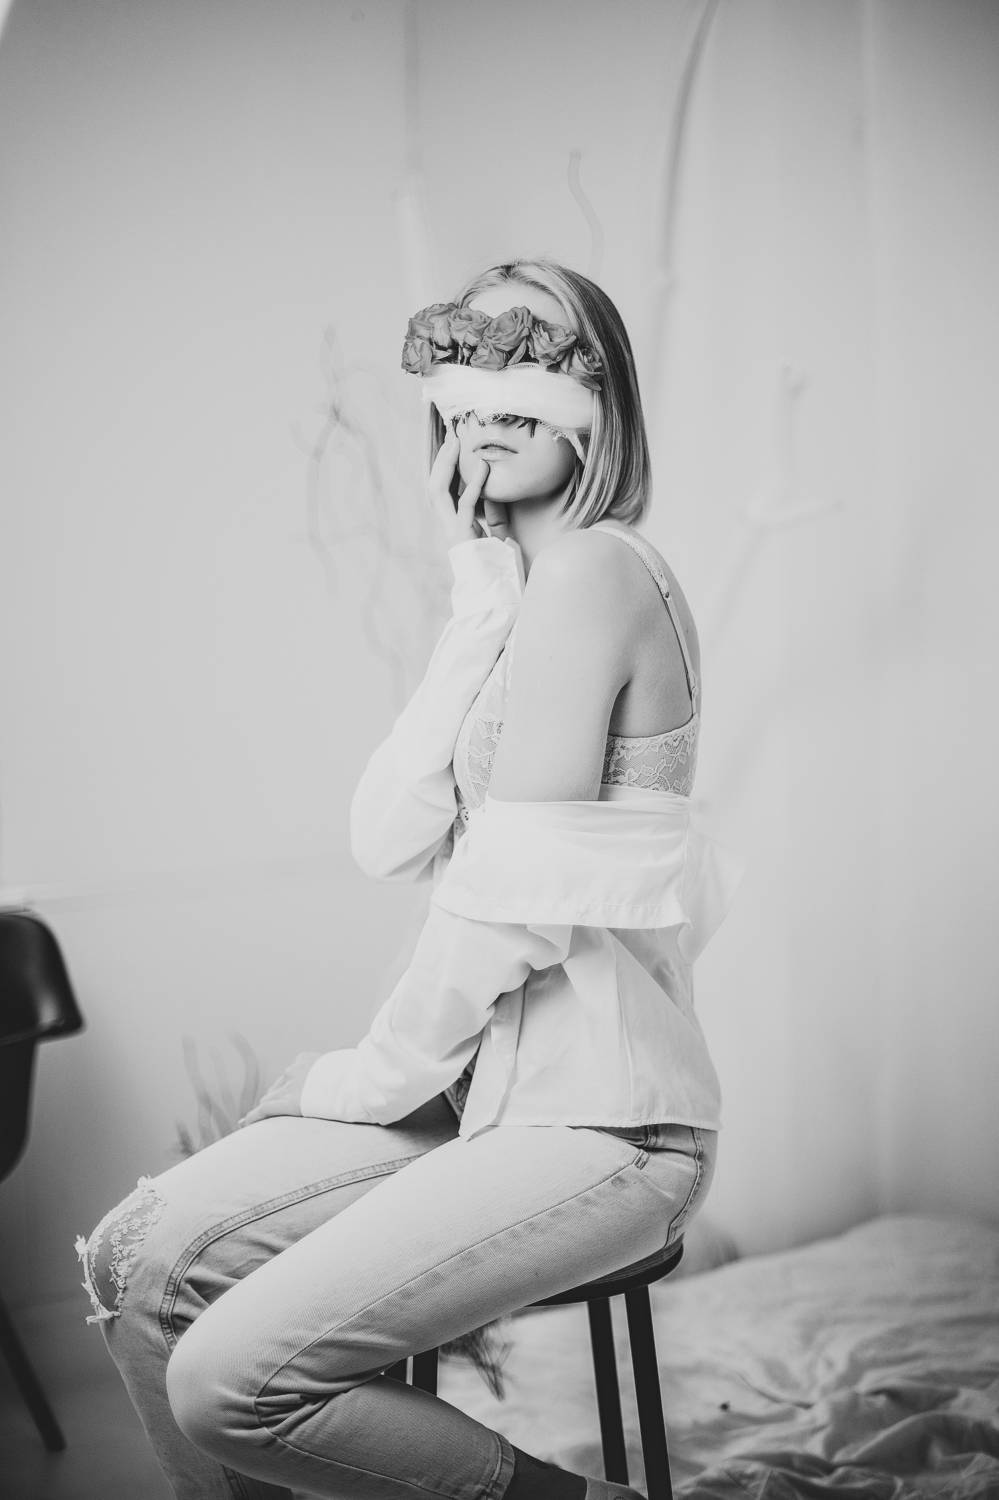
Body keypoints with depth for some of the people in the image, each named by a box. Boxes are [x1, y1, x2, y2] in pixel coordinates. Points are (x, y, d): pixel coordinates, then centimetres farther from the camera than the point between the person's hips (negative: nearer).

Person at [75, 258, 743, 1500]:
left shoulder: (590, 571, -15)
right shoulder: (520, 581, 14)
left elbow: (509, 902, -17)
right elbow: (389, 842, 2)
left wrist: (376, 1074, -3)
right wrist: (477, 607, -5)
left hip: (595, 1123, -9)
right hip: (497, 1084, 9)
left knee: (230, 1379, -18)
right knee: (134, 1262, 5)